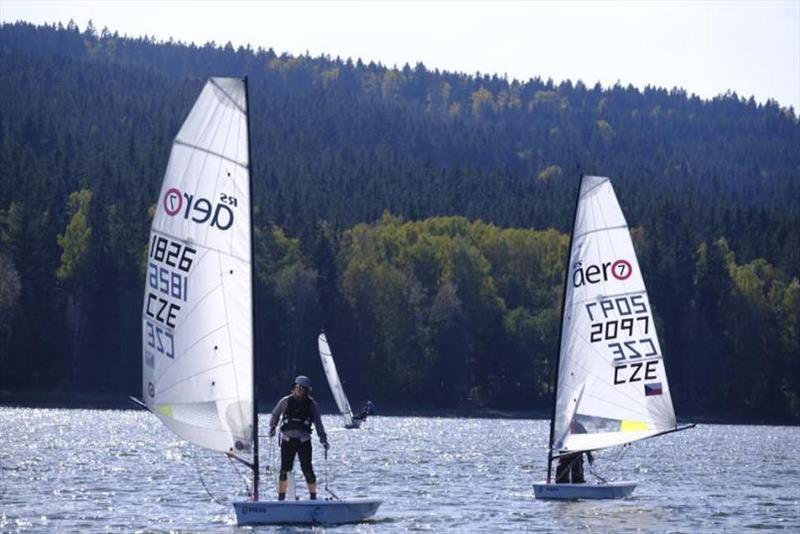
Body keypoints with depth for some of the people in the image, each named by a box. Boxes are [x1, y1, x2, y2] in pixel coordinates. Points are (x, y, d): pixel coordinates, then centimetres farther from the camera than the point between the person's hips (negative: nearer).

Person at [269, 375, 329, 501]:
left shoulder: (311, 404, 4)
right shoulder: (286, 401, 6)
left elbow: (318, 422, 3)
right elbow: (275, 414, 19)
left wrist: (323, 438, -6)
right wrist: (272, 427, 3)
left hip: (304, 440, -1)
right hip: (287, 439, 1)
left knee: (307, 470, -6)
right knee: (284, 469, 1)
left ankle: (313, 497, 4)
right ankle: (281, 497, 9)